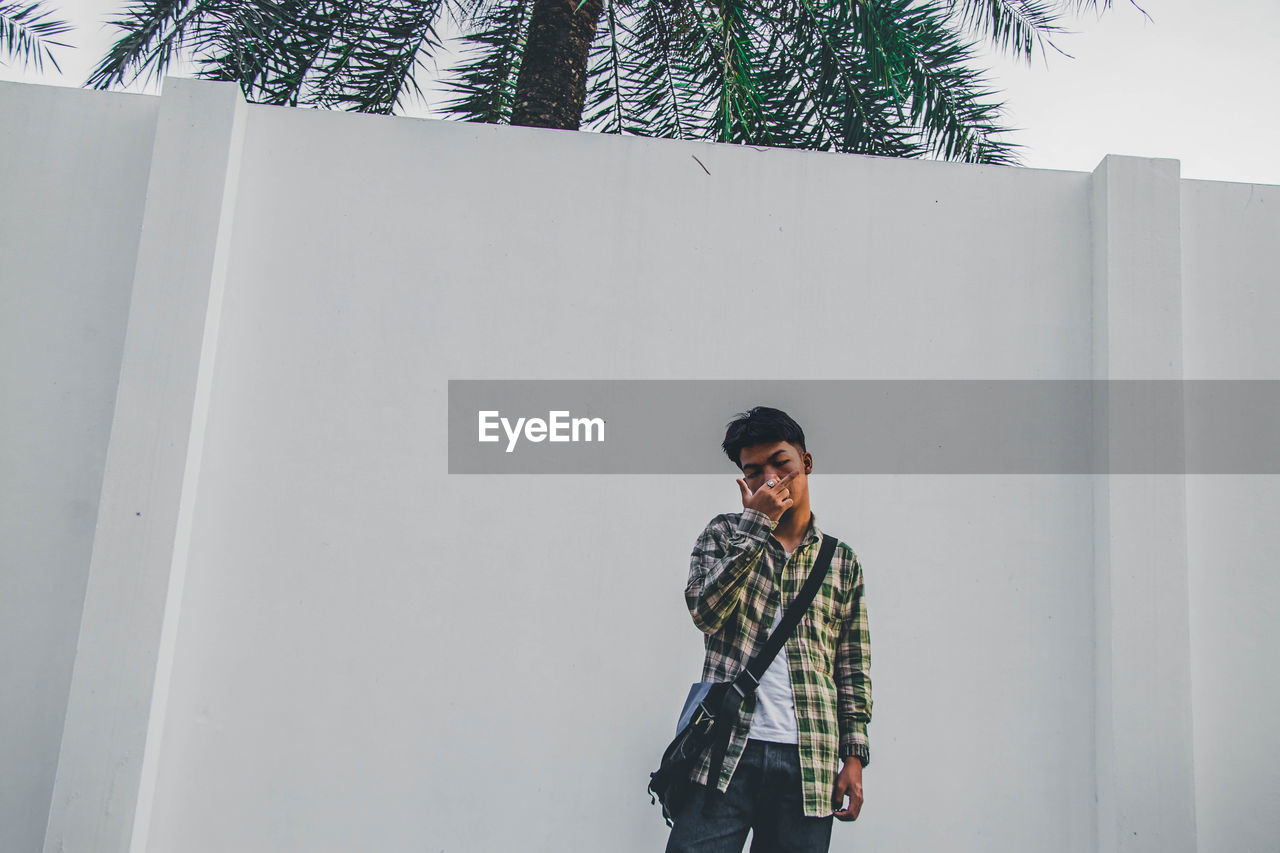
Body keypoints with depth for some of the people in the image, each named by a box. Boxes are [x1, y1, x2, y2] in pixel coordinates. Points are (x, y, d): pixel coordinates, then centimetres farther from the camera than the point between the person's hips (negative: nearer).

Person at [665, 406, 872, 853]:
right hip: (724, 754, -1)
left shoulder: (842, 561, 13)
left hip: (808, 766, 2)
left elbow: (853, 670, 13)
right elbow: (704, 611, -9)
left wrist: (854, 755, 6)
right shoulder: (725, 532, 9)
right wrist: (756, 523, -9)